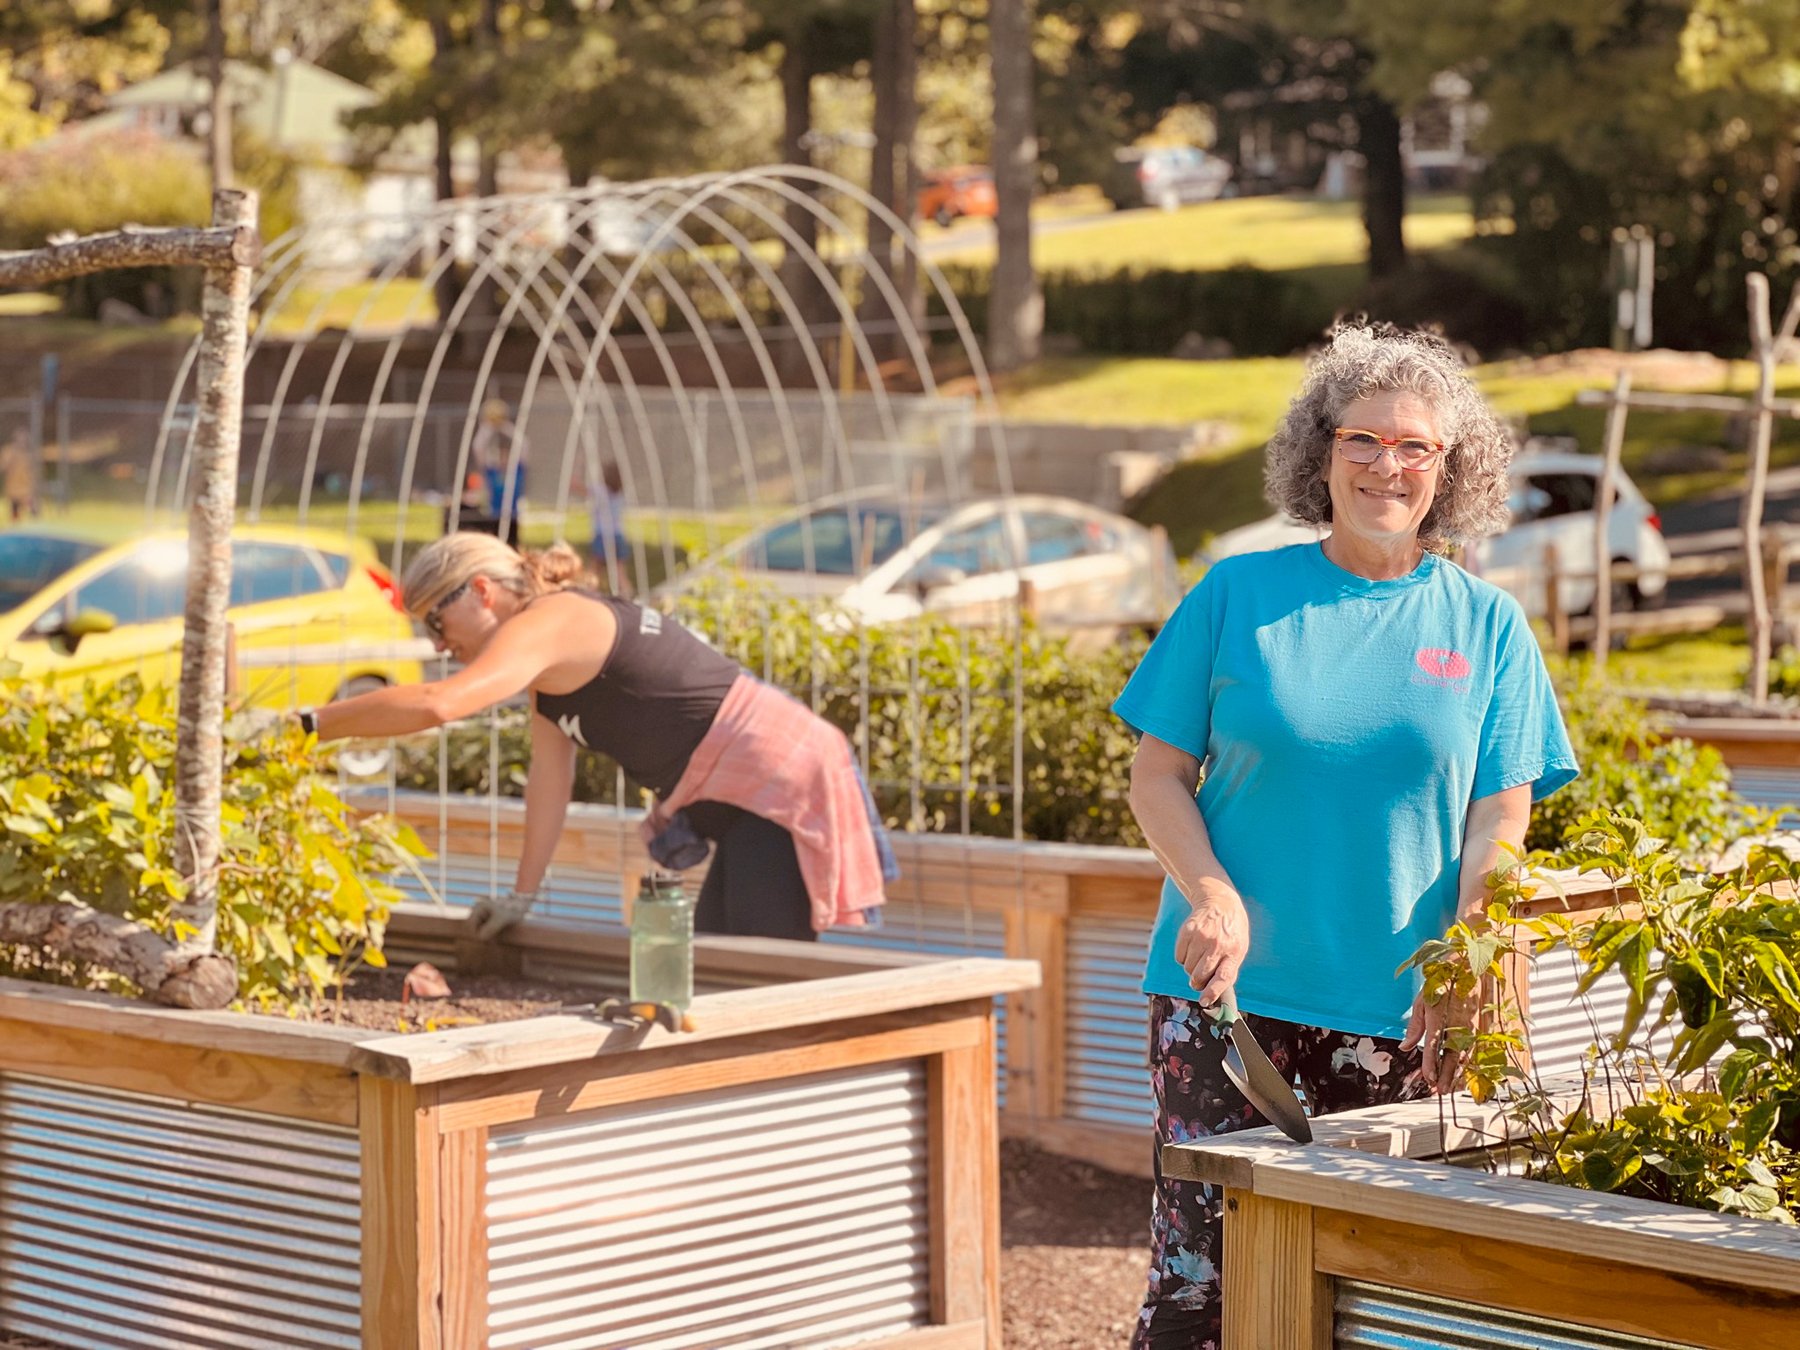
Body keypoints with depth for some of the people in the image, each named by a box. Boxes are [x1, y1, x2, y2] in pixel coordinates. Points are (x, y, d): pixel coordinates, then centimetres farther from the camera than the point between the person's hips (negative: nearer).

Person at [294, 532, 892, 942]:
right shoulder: (550, 650, 15)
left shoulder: (548, 626, -16)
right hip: (749, 806, 10)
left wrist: (310, 724, -26)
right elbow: (549, 776, 14)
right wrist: (523, 895, 11)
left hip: (783, 783, -10)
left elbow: (436, 704, -30)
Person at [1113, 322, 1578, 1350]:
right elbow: (1159, 772, 4)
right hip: (1228, 990, -1)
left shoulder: (1487, 626, 7)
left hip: (1399, 1007, 1)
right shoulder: (1238, 597, 4)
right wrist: (1210, 893, -14)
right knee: (1199, 1266, -7)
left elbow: (1499, 817, 3)